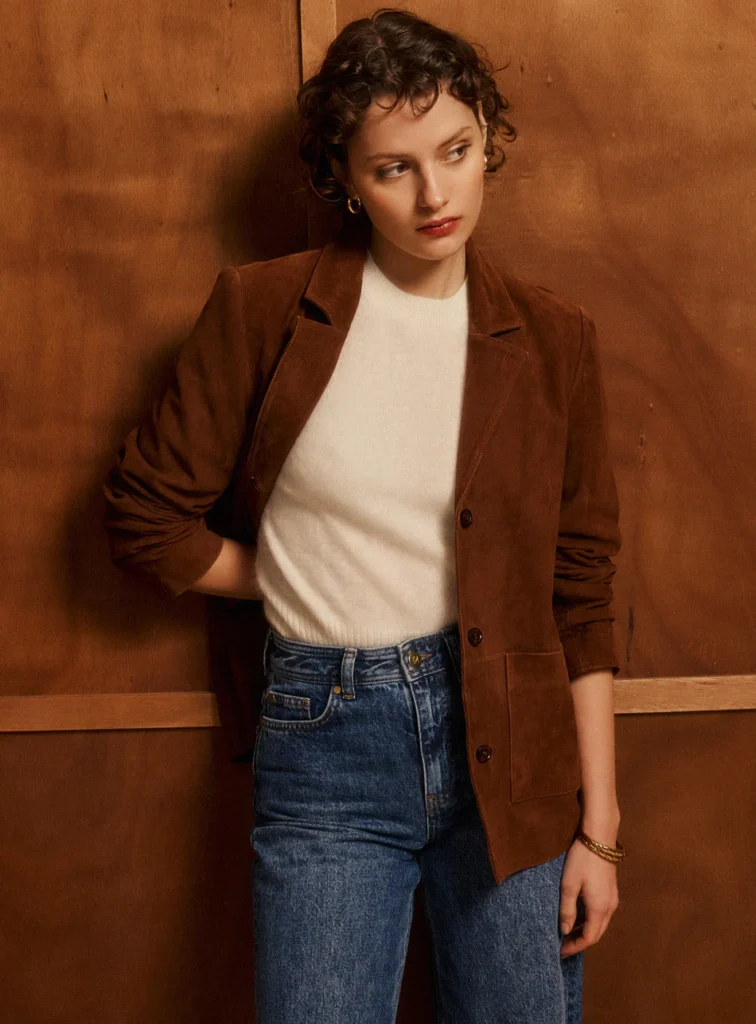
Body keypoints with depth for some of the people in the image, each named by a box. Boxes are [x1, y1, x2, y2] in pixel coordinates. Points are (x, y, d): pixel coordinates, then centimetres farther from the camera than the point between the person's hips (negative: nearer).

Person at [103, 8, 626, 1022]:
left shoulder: (552, 338, 1)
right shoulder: (263, 309, -4)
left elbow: (582, 590, 2)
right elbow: (149, 516, 2)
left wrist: (599, 826, 1)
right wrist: (304, 586, 4)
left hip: (511, 744, 2)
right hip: (328, 742, -1)